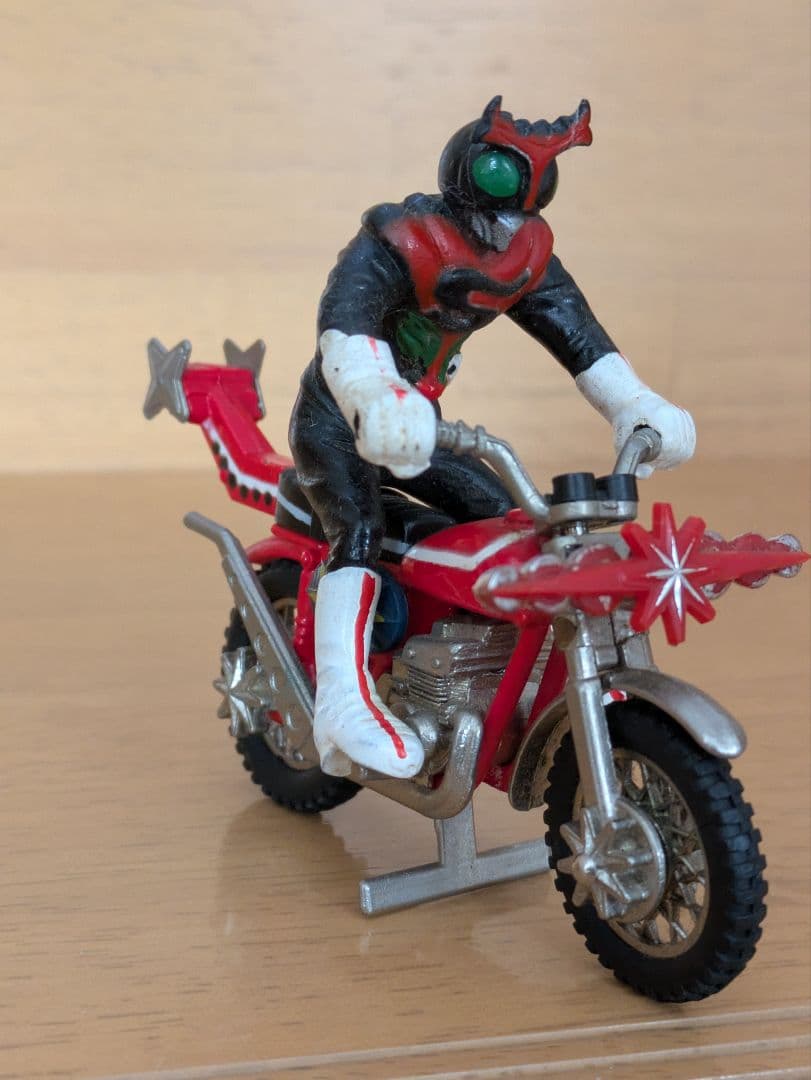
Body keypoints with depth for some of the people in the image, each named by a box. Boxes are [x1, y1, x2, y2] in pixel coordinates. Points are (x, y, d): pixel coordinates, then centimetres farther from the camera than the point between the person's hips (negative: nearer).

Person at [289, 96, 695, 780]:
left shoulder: (527, 257, -4)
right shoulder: (392, 246, -25)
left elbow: (577, 334, -6)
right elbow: (344, 325, -42)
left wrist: (637, 407, -21)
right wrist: (377, 401, -63)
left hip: (417, 423, 7)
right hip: (338, 421, -7)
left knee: (507, 518, 1)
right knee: (360, 535, -29)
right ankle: (344, 707, -38)